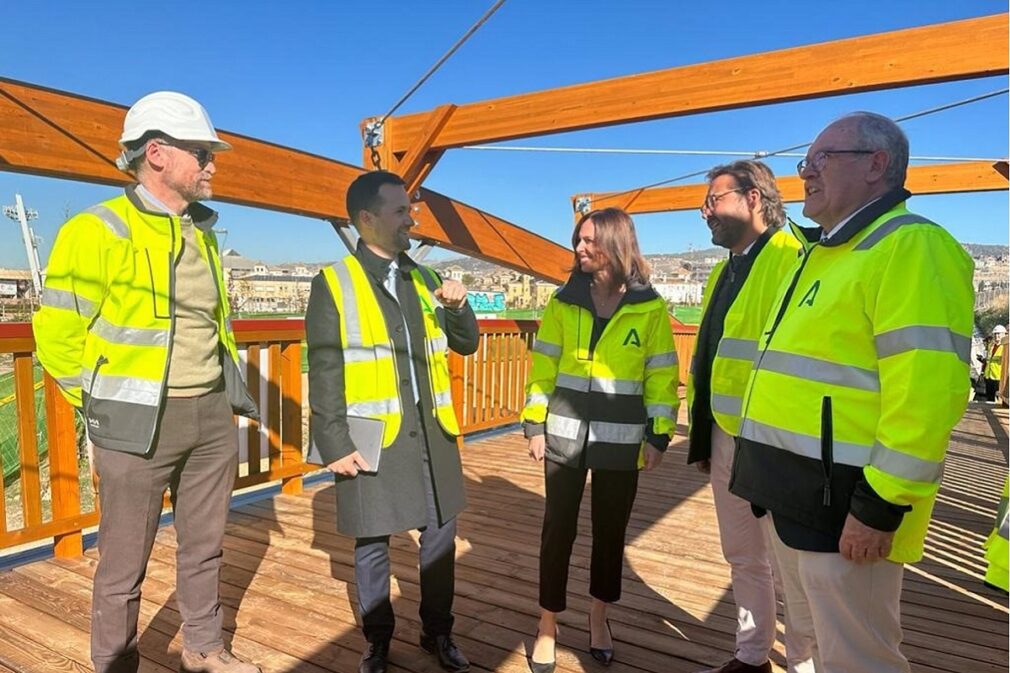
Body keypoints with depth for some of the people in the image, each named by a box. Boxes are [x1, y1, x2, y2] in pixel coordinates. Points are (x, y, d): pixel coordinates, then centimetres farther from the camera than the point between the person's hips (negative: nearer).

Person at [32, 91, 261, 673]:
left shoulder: (203, 233, 11)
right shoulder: (99, 231, -10)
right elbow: (57, 334, -9)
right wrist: (107, 405, -5)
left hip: (213, 415, 6)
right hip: (140, 422, -6)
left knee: (204, 545, 18)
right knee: (126, 562, 8)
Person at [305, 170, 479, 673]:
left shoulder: (423, 280, 10)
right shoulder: (334, 284, -6)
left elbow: (466, 345, 14)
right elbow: (324, 372, -8)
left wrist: (458, 307, -6)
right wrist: (334, 445, -12)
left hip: (431, 431, 5)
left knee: (440, 535, 14)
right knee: (372, 543, 10)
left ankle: (437, 631, 34)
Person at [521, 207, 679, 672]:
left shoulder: (650, 309, -3)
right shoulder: (563, 303, 1)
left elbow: (662, 377, -1)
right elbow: (543, 367, 2)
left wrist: (658, 436, -3)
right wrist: (535, 425, -1)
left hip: (620, 440, 0)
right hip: (565, 434, 1)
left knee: (610, 531, 13)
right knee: (558, 528, 7)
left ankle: (599, 618, 35)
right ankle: (547, 627, 24)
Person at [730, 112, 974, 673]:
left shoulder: (911, 246, -14)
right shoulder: (829, 250, 17)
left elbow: (924, 391, -23)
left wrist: (881, 505, -22)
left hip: (843, 503, -9)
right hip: (797, 493, 10)